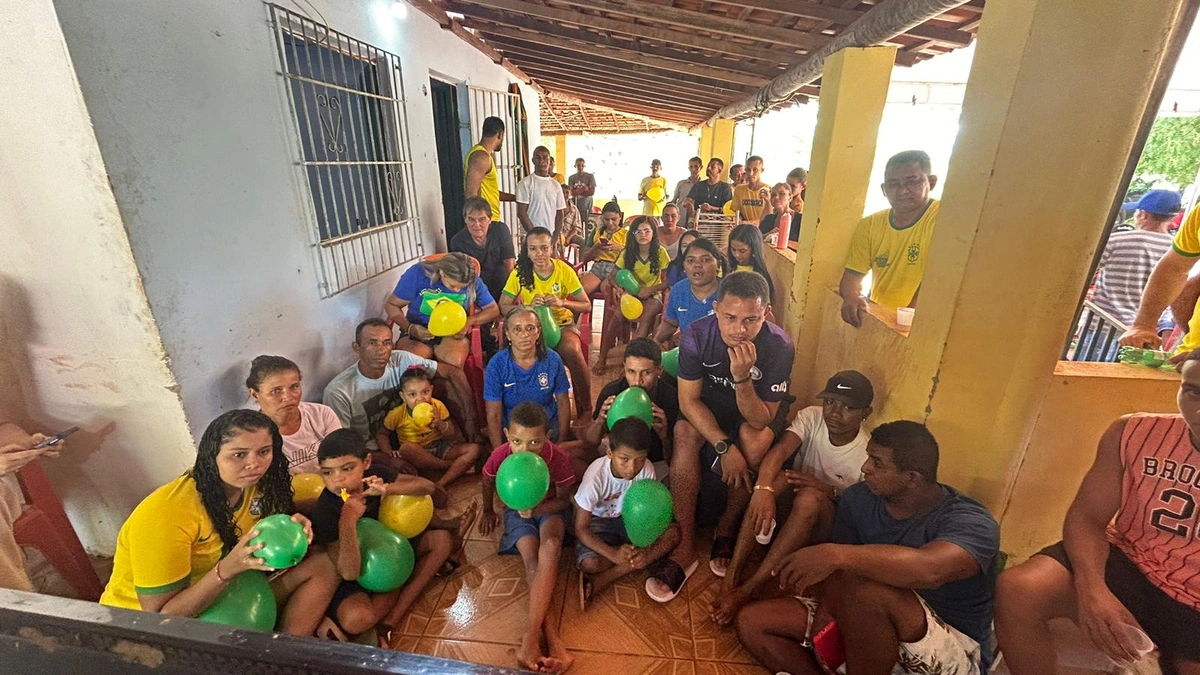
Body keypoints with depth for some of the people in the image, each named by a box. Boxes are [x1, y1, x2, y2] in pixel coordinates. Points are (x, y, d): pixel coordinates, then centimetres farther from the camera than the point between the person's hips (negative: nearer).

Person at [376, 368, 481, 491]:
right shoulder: (397, 414, -11)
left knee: (475, 449, -17)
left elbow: (452, 435, -3)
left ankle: (440, 484, -31)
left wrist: (440, 424, -25)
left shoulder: (437, 406, -8)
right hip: (417, 454, -1)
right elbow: (381, 434, 3)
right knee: (406, 448, -37)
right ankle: (458, 467, -22)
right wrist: (388, 451, -17)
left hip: (440, 448, 2)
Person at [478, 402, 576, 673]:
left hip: (549, 508, -1)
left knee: (551, 545, -34)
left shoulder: (558, 458, -29)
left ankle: (531, 637, -33)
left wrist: (537, 508, -34)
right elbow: (488, 480, 1)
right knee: (532, 557, -26)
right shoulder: (500, 455, -25)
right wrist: (488, 511, 18)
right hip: (517, 510, 2)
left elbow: (564, 500, -14)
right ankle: (553, 639, -26)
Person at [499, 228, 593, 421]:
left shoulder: (564, 270, -9)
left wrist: (563, 303, -24)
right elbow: (503, 306, -5)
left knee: (571, 350, -33)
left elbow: (587, 306, -5)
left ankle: (585, 409, -13)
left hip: (562, 323, 0)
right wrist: (529, 306, -23)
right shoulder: (520, 272, -8)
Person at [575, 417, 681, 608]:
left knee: (674, 532, -21)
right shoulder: (596, 476, -30)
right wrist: (614, 554, -35)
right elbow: (580, 528, -23)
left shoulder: (647, 470, -23)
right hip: (598, 522, -4)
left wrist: (644, 549, -31)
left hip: (630, 518, 4)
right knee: (589, 564, -32)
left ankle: (601, 581, -22)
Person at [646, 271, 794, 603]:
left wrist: (742, 378, -44)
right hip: (706, 412, 1)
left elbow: (761, 421, -26)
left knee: (756, 438, -32)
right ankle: (684, 548, -20)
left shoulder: (780, 347, -27)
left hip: (754, 416, 0)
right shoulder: (696, 335, -25)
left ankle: (727, 528, -6)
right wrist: (724, 447, -31)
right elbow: (688, 401, -21)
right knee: (684, 432, -29)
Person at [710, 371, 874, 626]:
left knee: (810, 498, -36)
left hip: (824, 526, -1)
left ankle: (747, 590, -31)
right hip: (790, 506, 2)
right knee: (776, 478, -33)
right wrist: (763, 488, -49)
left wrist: (827, 490, -29)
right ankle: (732, 575, -33)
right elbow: (779, 451, -29)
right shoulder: (811, 417, -12)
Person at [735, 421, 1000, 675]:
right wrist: (826, 608, -19)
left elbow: (931, 569, -44)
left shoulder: (971, 523, -21)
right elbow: (833, 565, -1)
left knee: (865, 587, -38)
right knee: (751, 622, -8)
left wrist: (836, 554, -50)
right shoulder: (859, 498, -5)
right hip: (863, 631, 5)